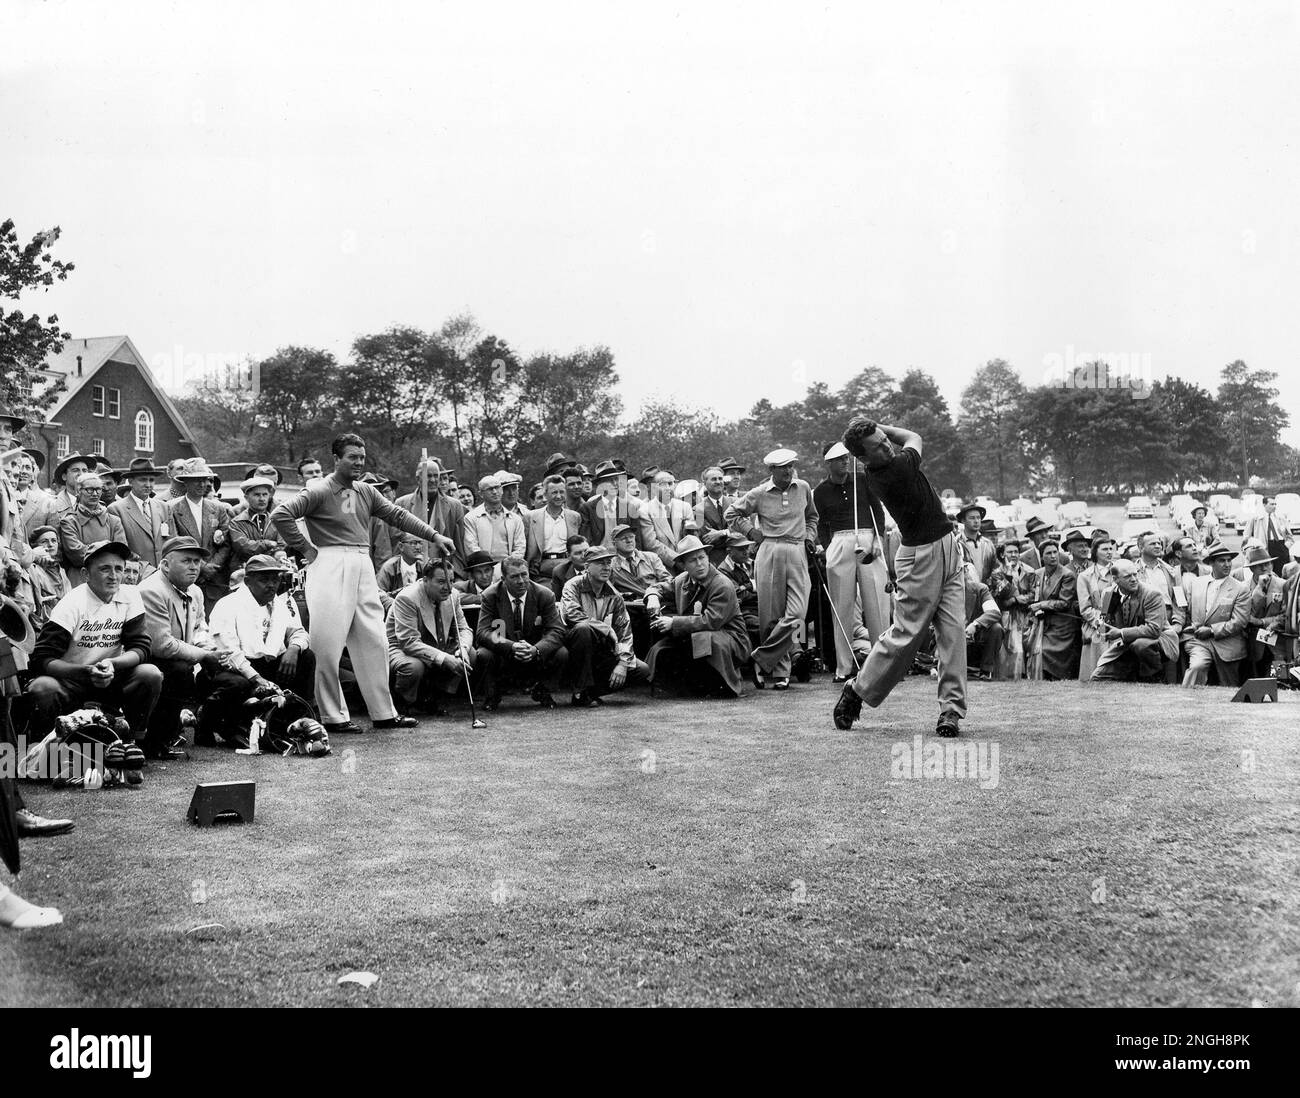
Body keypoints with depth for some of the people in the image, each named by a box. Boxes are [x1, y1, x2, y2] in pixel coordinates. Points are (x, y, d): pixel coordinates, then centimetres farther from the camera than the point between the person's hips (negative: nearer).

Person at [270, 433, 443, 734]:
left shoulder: (366, 492, 15)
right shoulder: (319, 491, -6)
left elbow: (397, 515, 13)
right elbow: (280, 515, -13)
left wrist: (434, 536, 5)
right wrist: (305, 548, -10)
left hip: (363, 565, 7)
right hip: (330, 566, -7)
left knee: (375, 642, 8)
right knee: (328, 645, -5)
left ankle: (383, 713, 16)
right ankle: (332, 717, 4)